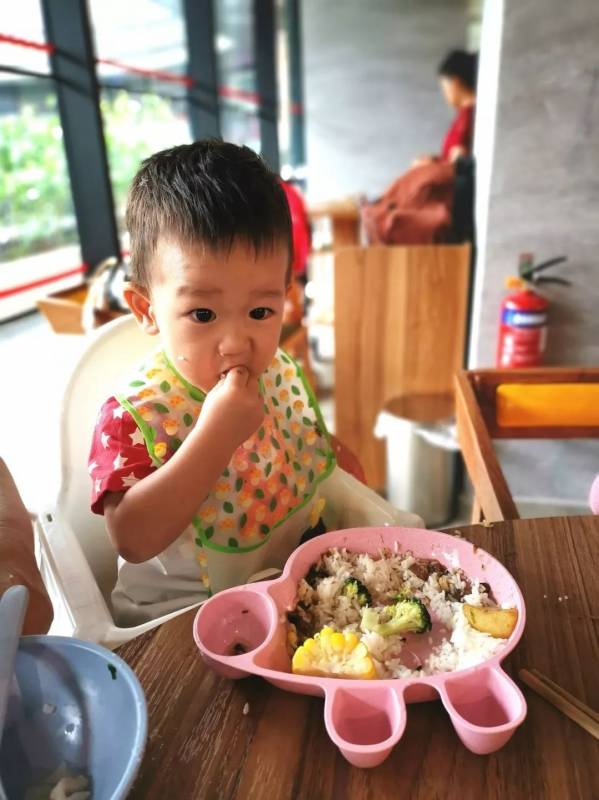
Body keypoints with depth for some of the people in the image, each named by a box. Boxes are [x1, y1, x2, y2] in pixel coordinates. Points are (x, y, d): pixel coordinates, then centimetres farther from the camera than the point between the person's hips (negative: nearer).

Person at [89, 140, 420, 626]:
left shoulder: (282, 373, -6)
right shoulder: (134, 416, -22)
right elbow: (132, 539, -31)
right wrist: (216, 434, -35)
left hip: (294, 583, 6)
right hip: (177, 618, -5)